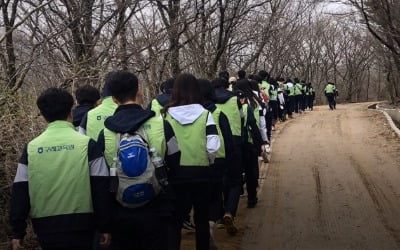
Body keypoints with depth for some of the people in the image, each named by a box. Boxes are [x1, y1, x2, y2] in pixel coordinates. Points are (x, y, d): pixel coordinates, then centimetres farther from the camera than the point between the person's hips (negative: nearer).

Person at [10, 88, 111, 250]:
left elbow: (20, 192, 1)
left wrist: (18, 232, 8)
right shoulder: (87, 144, -6)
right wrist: (104, 227, 1)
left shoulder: (31, 148, 0)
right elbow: (100, 189, -7)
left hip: (45, 226, 2)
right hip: (80, 224, -2)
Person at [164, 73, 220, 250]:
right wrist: (209, 161, 8)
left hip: (175, 173, 0)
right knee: (202, 219, 17)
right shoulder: (205, 114, -6)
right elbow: (213, 146, -12)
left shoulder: (166, 115, -6)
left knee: (174, 220, 11)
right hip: (200, 173, 1)